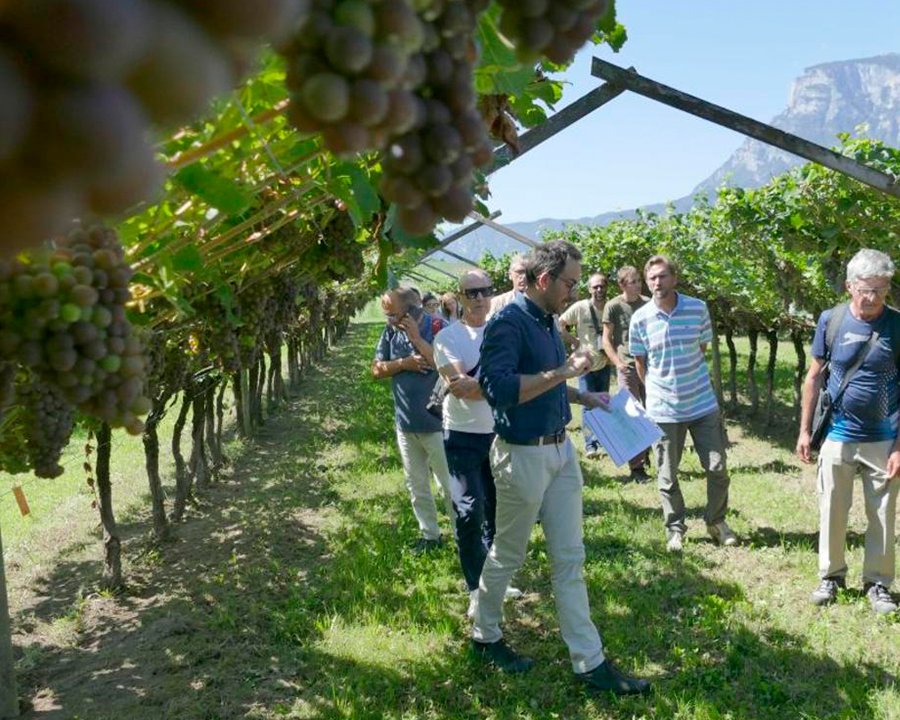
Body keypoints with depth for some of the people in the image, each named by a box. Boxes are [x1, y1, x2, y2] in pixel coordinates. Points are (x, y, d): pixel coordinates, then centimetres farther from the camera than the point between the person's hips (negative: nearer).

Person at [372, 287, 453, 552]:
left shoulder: (437, 328, -16)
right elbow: (377, 370, 3)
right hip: (405, 424, 6)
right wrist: (403, 363, -15)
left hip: (436, 423, -6)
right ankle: (430, 535, 30)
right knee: (416, 486, 16)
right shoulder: (391, 331, 1)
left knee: (451, 484, 3)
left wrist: (417, 338, -26)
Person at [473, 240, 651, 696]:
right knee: (507, 555, 11)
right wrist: (563, 371, -26)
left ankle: (590, 662, 18)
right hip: (523, 455, -8)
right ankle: (485, 636, 34)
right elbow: (498, 387, -30)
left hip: (561, 450, 8)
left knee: (569, 559, 11)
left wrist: (583, 397, 12)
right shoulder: (508, 322, -18)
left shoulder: (547, 320, 9)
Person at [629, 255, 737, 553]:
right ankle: (675, 528, 27)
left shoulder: (698, 308, -5)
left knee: (717, 468, 6)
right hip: (663, 409, -1)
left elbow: (702, 349, 8)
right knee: (667, 476, 8)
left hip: (703, 403, 1)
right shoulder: (640, 319, -8)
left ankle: (716, 521, 29)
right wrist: (656, 390, 9)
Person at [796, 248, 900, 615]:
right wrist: (804, 430, 4)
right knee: (832, 512, 10)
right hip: (838, 436, 1)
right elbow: (814, 377, 5)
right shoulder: (831, 320, -4)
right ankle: (831, 575, 27)